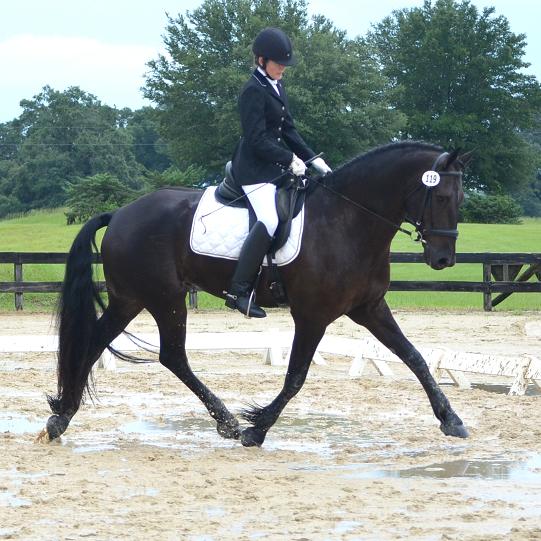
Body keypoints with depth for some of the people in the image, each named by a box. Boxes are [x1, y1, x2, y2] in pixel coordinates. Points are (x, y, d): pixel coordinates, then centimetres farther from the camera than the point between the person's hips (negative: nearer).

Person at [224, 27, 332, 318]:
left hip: (275, 166, 10)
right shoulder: (254, 91, -14)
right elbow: (258, 139, -20)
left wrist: (312, 159, 8)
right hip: (255, 169, -10)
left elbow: (288, 130, 17)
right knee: (270, 220, -28)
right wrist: (290, 159, -21)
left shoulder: (276, 87, 15)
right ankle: (238, 291, -28)